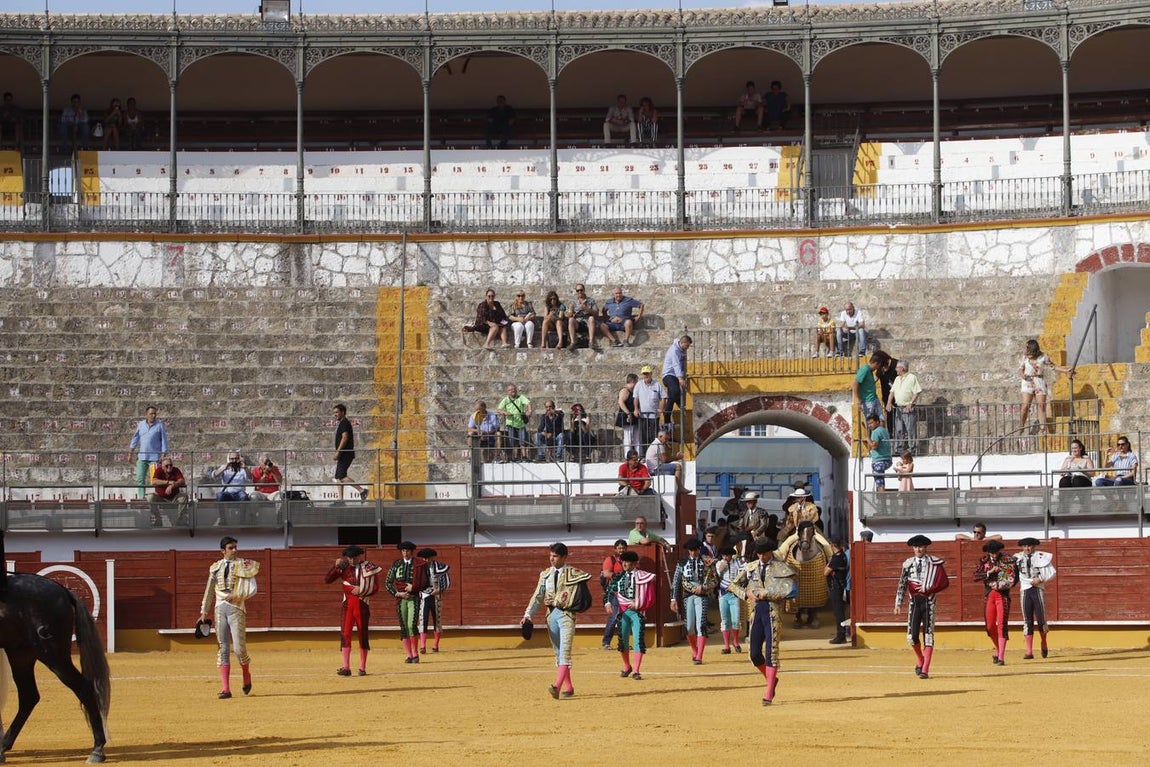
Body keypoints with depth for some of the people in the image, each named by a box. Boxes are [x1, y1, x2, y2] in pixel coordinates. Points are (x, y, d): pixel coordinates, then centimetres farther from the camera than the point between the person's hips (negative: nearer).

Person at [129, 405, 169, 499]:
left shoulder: (160, 425, -1)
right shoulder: (140, 425, 10)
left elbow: (164, 441, 0)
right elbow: (135, 439, 14)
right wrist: (130, 453, 10)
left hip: (155, 457, -4)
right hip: (142, 457, 4)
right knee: (140, 479, 2)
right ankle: (141, 498, 7)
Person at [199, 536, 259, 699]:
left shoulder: (244, 565, 2)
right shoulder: (216, 567, 11)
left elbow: (252, 590, -3)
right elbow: (209, 590, 16)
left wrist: (236, 596, -16)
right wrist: (204, 612, 13)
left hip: (236, 608, -3)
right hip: (220, 608, 3)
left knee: (239, 649, -8)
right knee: (223, 649, 1)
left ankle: (246, 677, 21)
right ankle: (226, 688, 0)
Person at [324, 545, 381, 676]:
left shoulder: (369, 567, 1)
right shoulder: (344, 567, 5)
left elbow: (375, 587, -1)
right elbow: (327, 579, 0)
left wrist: (361, 590, -17)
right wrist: (336, 566, -11)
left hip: (362, 604, -1)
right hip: (347, 605, 1)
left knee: (363, 635, 4)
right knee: (345, 634, -8)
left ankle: (363, 668, 11)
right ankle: (346, 667, -10)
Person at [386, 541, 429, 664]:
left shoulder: (419, 565, 2)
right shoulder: (396, 564, 9)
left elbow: (426, 583, 2)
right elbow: (388, 583, 9)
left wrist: (413, 587, -10)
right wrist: (397, 593, -4)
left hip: (414, 597, -3)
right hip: (400, 598, 3)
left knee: (412, 625, -16)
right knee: (403, 627, 2)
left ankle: (415, 653, -3)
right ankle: (409, 655, 9)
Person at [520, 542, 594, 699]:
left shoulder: (573, 573, -1)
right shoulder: (545, 574, 12)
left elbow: (587, 576, -16)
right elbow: (537, 596, 10)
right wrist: (528, 615, 0)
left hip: (567, 614, -6)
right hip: (551, 614, 6)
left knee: (564, 651, -15)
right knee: (558, 652, 9)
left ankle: (557, 687, -27)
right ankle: (568, 687, 18)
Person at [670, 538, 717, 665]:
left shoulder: (707, 563, 5)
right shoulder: (682, 563, 7)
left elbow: (714, 581, 5)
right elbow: (676, 582, 5)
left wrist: (703, 587, -12)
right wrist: (673, 599, -2)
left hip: (701, 596, -2)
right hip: (687, 596, 2)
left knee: (701, 626, -12)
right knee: (689, 627, 2)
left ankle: (699, 657, -13)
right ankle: (694, 651, 28)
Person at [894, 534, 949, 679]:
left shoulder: (935, 563, -2)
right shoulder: (908, 563, 8)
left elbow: (945, 582, -4)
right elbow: (902, 584, 12)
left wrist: (928, 589, -13)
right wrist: (898, 603, 7)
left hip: (928, 601, -3)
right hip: (914, 602, 3)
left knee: (928, 635, -4)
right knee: (912, 636, -2)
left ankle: (925, 670, -4)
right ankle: (920, 661, 26)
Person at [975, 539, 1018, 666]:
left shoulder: (1008, 560, -1)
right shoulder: (984, 561, 7)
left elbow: (1014, 578, -3)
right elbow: (976, 576, -3)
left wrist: (1000, 585, -12)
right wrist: (989, 572, -15)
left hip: (1003, 595, -3)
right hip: (989, 595, 3)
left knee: (1002, 625, -9)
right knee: (990, 626, 5)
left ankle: (1001, 657, -10)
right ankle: (998, 649, 29)